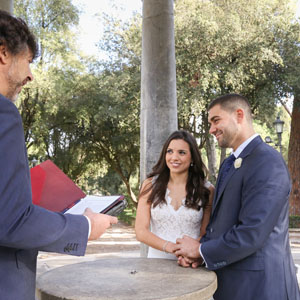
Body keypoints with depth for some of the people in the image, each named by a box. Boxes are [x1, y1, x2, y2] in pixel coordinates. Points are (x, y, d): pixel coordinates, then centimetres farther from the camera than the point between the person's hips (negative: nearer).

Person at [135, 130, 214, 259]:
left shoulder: (207, 190, 3)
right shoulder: (150, 185, 4)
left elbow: (206, 234, 4)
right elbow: (141, 231, 0)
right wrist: (169, 247, -16)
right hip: (157, 260, 0)